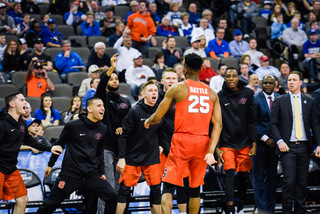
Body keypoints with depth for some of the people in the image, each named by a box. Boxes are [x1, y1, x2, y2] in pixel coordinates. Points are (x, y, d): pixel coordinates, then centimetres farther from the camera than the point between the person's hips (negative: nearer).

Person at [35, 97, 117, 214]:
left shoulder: (102, 129, 5)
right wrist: (50, 165, 11)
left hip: (92, 174, 4)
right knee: (51, 203, 0)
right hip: (71, 173, -4)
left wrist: (102, 172, 18)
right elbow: (59, 144, 4)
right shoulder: (73, 126, -9)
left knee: (112, 197, -9)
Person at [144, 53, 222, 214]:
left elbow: (157, 118, 2)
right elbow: (218, 125, 0)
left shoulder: (177, 88, -1)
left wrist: (147, 122, 25)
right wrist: (210, 151, -5)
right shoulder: (211, 93, 10)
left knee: (168, 186, -3)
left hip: (182, 140, -4)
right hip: (202, 142, 4)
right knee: (195, 187, 17)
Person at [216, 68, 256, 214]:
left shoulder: (247, 94, 3)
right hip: (227, 144, -2)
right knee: (230, 174, -16)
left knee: (244, 176, 8)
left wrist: (254, 144, 1)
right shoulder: (219, 97, -3)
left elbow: (251, 121, 5)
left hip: (244, 143, 3)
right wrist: (216, 148, -6)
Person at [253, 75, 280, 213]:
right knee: (259, 176, -2)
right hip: (260, 143, -4)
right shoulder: (256, 99, -4)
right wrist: (266, 139, -12)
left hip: (274, 143, 4)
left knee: (272, 176, 8)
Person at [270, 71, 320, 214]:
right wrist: (279, 141, -10)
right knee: (289, 181, -9)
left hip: (304, 147, 2)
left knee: (302, 181, 5)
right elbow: (273, 124, 3)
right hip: (288, 147, -2)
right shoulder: (280, 101, 6)